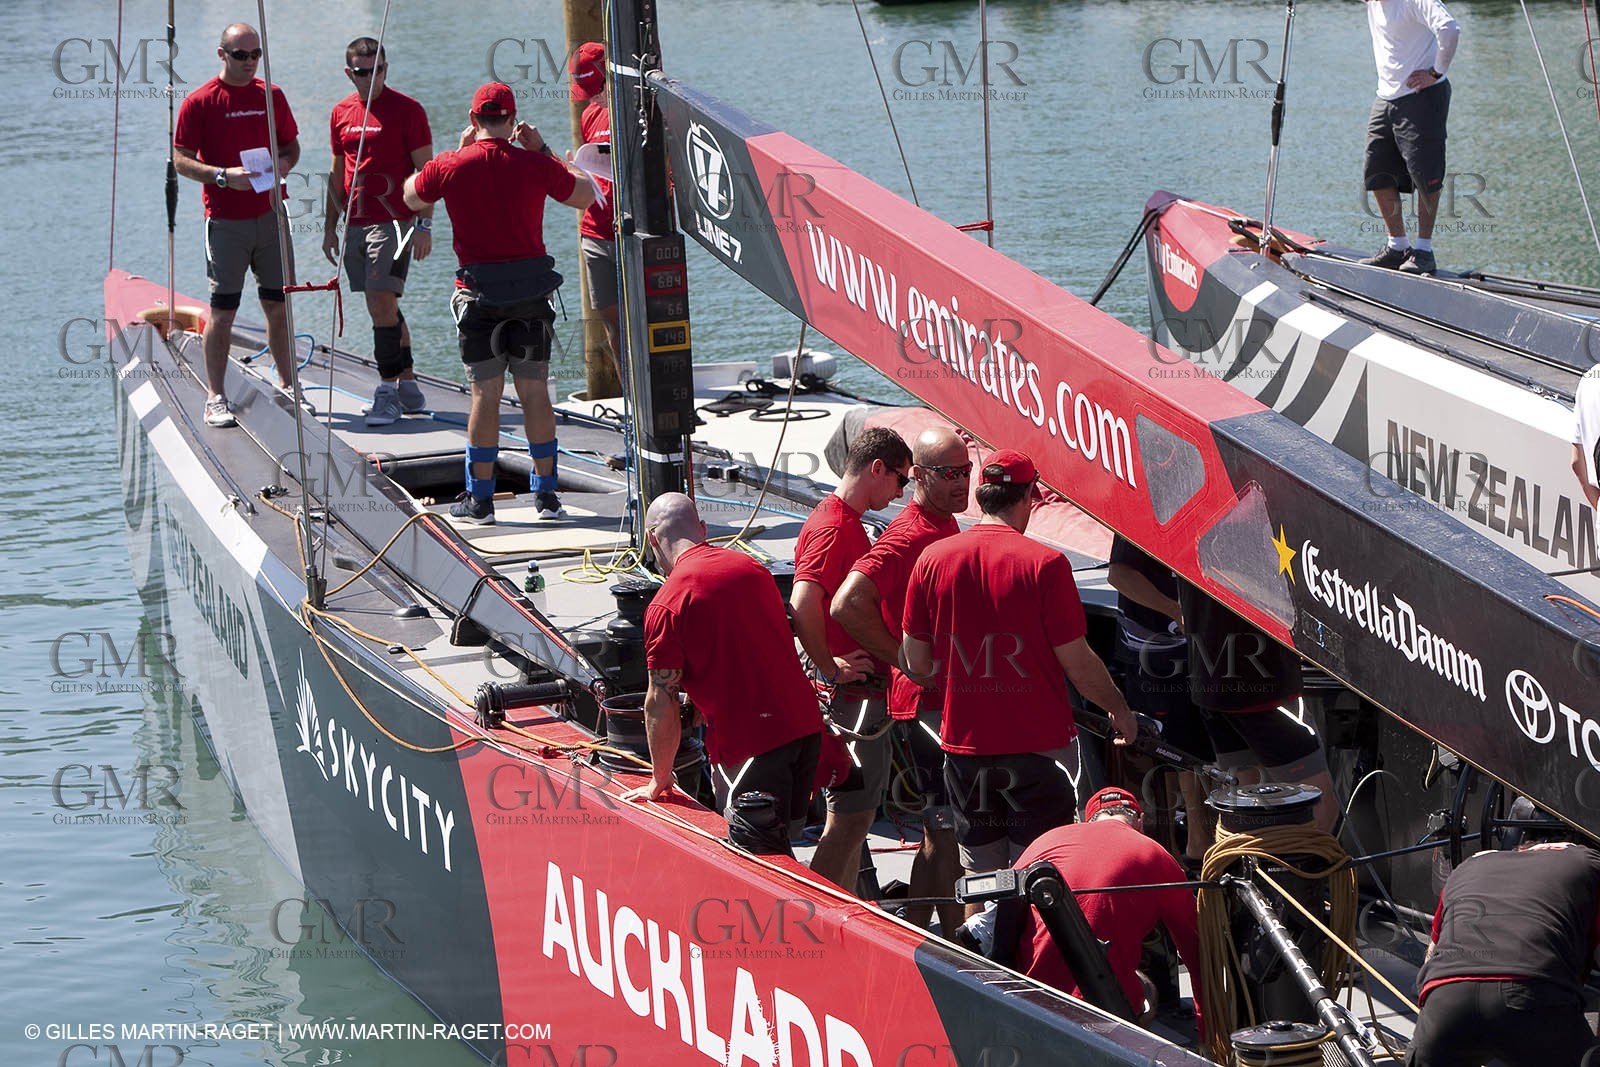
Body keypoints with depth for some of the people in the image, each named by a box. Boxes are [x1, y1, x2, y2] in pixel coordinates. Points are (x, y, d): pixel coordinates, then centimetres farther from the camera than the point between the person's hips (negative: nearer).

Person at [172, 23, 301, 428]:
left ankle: (287, 388, 19)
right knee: (222, 310, -2)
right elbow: (181, 161, -5)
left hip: (270, 215, 4)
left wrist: (283, 164, -5)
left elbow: (291, 146, 18)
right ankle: (216, 398, 3)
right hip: (226, 221, -4)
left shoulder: (272, 96, 9)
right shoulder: (200, 102, -4)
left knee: (279, 305, 8)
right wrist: (223, 175, -19)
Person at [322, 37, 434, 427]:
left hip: (393, 221, -6)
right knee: (383, 306, 10)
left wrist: (424, 224, -13)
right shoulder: (341, 113, 12)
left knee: (382, 302, -14)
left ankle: (388, 391, -11)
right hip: (355, 225, 6)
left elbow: (425, 171, -6)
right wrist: (330, 226, 18)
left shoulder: (407, 110, -5)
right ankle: (408, 385, 19)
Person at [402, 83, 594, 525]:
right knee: (535, 392, 6)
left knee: (485, 393, 2)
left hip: (479, 292, -1)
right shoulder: (535, 166, -3)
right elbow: (585, 196, 13)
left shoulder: (450, 166, -4)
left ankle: (480, 499, 3)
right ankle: (546, 494, 10)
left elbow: (412, 198, 17)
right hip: (532, 290, 1)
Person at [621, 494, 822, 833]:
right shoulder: (752, 567, 11)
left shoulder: (667, 605, -10)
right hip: (807, 726, 7)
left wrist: (659, 782, 5)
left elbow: (661, 703, -8)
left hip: (748, 743, -6)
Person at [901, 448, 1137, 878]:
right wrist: (1119, 709, 8)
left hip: (963, 745, 4)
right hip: (1036, 745, -4)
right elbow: (1078, 663, -10)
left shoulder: (932, 559, -1)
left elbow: (917, 664, 4)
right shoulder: (1045, 563, -12)